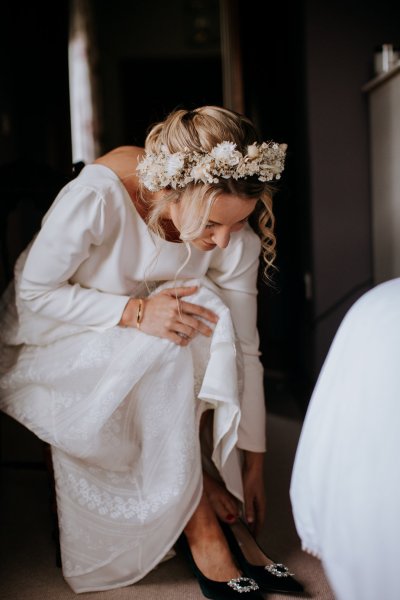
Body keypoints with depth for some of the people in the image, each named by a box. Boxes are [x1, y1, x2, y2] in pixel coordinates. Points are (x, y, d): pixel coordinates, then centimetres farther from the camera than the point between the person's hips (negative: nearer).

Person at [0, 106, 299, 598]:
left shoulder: (236, 241, -19)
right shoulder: (97, 196, -32)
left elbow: (243, 351, -11)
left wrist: (253, 466, -8)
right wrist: (134, 311, -35)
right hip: (51, 339, -4)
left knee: (207, 311, -26)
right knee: (166, 349, -31)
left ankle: (204, 473, -15)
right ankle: (201, 529, -19)